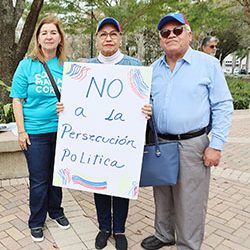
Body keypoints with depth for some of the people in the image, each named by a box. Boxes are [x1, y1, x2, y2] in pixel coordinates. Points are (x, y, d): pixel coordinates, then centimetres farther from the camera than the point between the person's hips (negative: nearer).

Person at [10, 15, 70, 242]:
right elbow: (17, 100, -1)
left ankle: (56, 211, 38)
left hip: (61, 130, 2)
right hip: (35, 131, -2)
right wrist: (21, 131, -6)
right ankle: (36, 222, 29)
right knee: (38, 180, 8)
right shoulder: (27, 65, -1)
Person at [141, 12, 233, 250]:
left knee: (190, 202, 4)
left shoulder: (208, 64, -4)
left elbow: (223, 106, -5)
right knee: (162, 196, 18)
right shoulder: (154, 68, 9)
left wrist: (216, 145, -10)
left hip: (192, 145, -4)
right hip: (159, 143, 5)